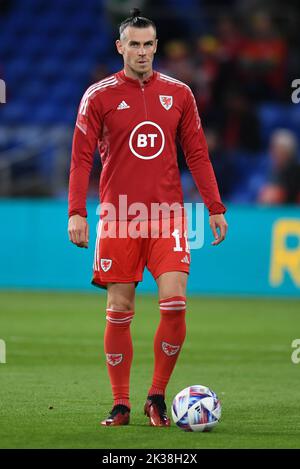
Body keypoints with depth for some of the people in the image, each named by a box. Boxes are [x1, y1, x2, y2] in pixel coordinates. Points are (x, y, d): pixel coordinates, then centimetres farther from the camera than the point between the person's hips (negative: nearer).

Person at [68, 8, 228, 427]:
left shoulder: (178, 93, 7)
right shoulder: (99, 96, 2)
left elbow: (197, 154, 11)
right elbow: (81, 158, 1)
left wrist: (215, 208, 5)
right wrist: (76, 213, -8)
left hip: (167, 216, 1)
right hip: (118, 217, -1)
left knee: (174, 303, -12)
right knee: (119, 311, 1)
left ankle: (157, 397, 2)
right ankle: (120, 404, 10)